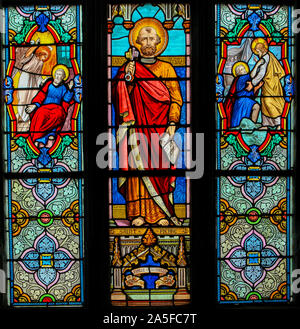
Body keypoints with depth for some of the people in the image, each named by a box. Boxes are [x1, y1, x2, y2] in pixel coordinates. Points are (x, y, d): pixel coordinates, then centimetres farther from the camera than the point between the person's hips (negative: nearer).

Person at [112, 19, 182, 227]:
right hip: (138, 126, 1)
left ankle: (162, 214, 2)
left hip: (161, 126, 0)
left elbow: (176, 99, 4)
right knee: (139, 164, -5)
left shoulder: (166, 68, 10)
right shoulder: (131, 68, 13)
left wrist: (172, 123, -8)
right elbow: (121, 97, 3)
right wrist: (128, 78, -14)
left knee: (160, 164, -3)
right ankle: (139, 213, 0)